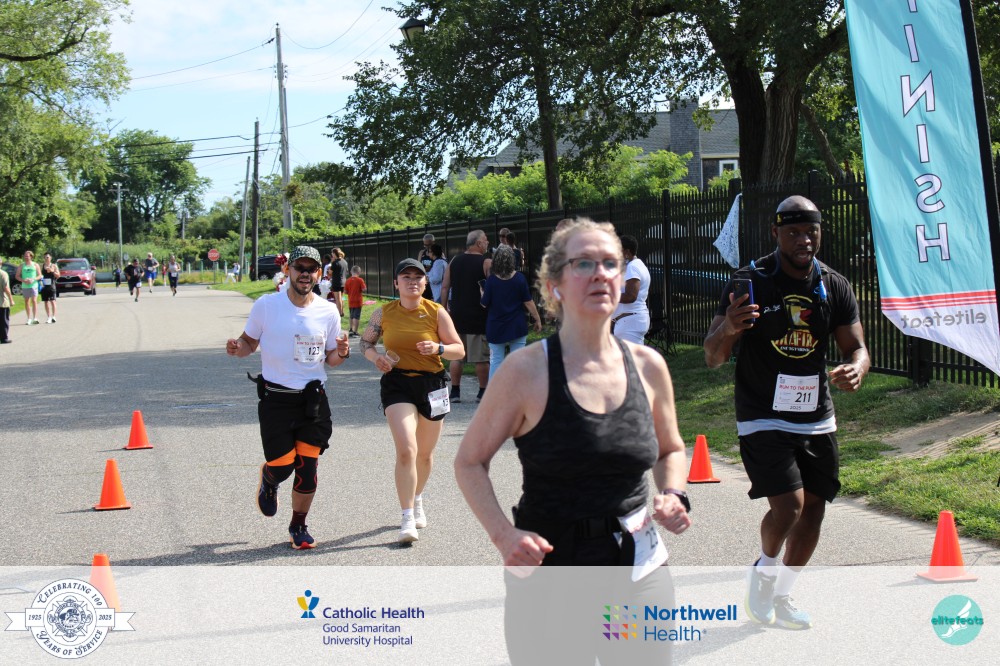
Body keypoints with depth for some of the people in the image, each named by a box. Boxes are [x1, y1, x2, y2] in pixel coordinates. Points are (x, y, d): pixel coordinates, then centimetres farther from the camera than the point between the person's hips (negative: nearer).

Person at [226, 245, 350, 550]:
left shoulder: (328, 311, 2)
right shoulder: (266, 305, -4)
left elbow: (330, 358, 11)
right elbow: (249, 342, 5)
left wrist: (341, 353, -12)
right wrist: (237, 348, -18)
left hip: (313, 398, 2)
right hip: (275, 397, -2)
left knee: (307, 467, 0)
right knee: (281, 466, -5)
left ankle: (299, 526, 22)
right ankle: (268, 480, 35)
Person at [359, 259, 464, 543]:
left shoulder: (436, 312, -2)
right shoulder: (384, 313, 0)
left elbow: (459, 350, -1)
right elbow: (365, 342, 13)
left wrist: (438, 348, -21)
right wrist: (375, 356, -9)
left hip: (432, 384, 2)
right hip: (397, 384, -1)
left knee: (425, 453, 16)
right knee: (406, 450, -18)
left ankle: (417, 500, 44)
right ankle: (408, 519, -13)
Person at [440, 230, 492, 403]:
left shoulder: (454, 262, 8)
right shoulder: (486, 263, -7)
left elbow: (444, 288, 7)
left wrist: (444, 309, 13)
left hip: (457, 315, 5)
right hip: (479, 316, -4)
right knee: (482, 357, 4)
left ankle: (455, 392, 11)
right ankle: (483, 392, 9)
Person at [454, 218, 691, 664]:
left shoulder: (648, 367, 2)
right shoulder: (526, 371, -10)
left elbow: (671, 450, 19)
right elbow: (470, 462, -2)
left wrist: (672, 495, -2)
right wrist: (503, 535, -17)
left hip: (639, 574, 4)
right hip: (548, 585, -4)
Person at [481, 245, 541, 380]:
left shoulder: (491, 280, -10)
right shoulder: (519, 278, -8)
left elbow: (484, 304, -6)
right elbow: (528, 302, -4)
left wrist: (481, 292, 13)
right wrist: (537, 319, 6)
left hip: (496, 328, 0)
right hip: (518, 327, 0)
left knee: (495, 361, 6)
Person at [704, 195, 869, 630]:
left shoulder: (835, 287, 0)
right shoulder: (750, 282, -13)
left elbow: (857, 348, 2)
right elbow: (713, 358, -13)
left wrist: (856, 369, -23)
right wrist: (727, 330, -37)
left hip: (817, 419, 5)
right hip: (763, 419, -5)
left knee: (813, 508, 9)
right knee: (788, 505, -17)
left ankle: (779, 595, 28)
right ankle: (763, 571, 14)